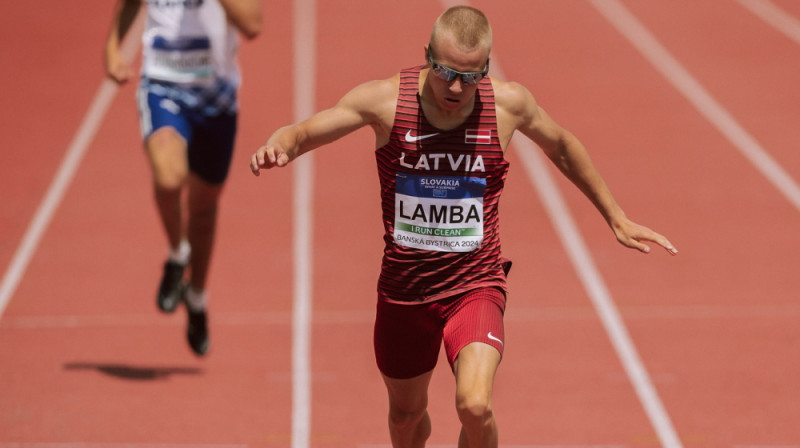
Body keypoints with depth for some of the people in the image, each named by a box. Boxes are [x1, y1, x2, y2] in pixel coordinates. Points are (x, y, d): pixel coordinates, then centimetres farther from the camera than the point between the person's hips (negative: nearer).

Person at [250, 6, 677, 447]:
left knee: (474, 404, -25)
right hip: (403, 289, 2)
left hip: (475, 285, -1)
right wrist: (277, 145, -35)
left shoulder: (509, 103, -9)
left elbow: (561, 147, 11)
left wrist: (616, 219, 18)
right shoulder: (385, 100, -12)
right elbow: (302, 133, -9)